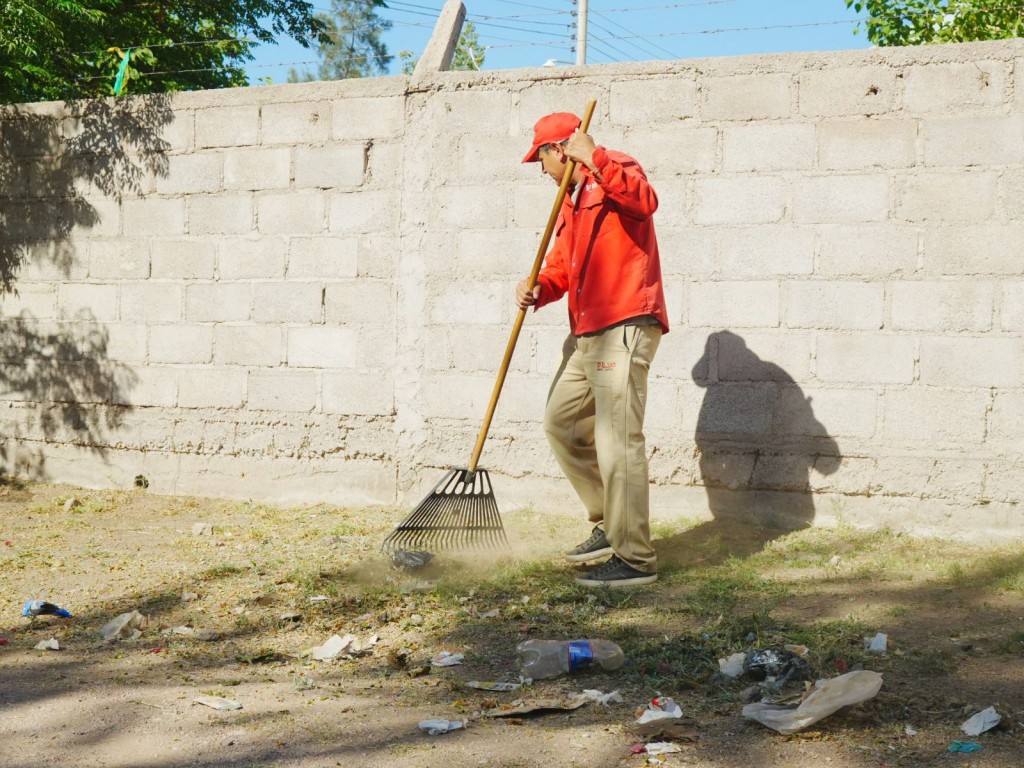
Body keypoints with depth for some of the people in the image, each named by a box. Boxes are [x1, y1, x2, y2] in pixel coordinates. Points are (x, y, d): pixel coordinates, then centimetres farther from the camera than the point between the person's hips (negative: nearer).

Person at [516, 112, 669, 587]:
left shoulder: (615, 171, -5)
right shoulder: (572, 200, 23)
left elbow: (645, 201, -28)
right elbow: (561, 266, 20)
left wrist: (594, 159, -32)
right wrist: (538, 289, 0)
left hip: (624, 329, -11)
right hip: (586, 334, 11)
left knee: (617, 441, -12)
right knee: (561, 424, 18)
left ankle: (634, 559, -7)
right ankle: (610, 526, 28)